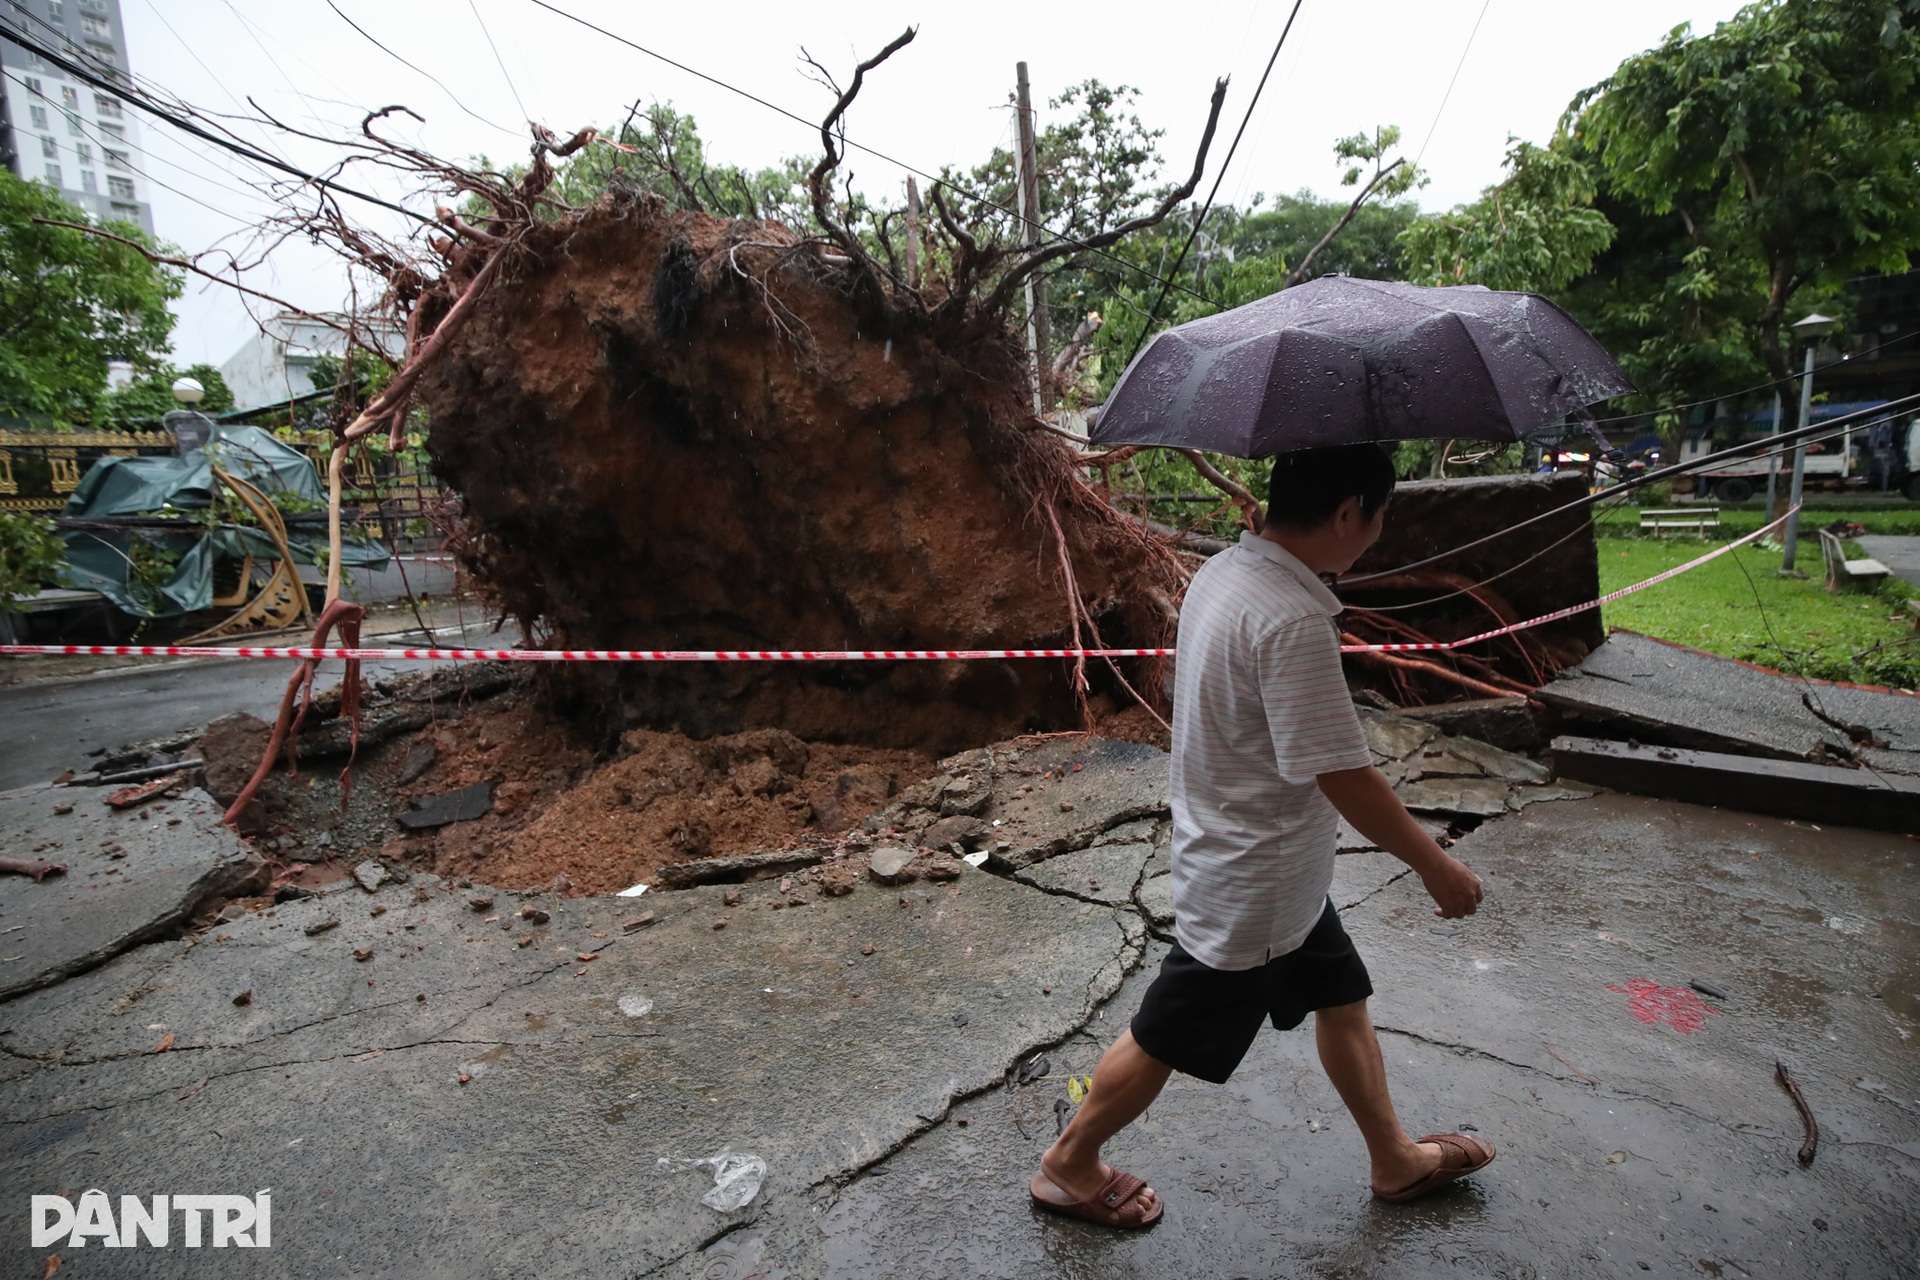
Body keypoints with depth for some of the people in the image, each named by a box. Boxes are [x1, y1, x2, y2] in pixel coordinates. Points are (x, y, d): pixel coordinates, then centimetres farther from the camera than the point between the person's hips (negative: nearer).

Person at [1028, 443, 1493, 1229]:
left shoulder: (1223, 570, -1)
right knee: (1169, 1038, 10)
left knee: (1342, 1000, 24)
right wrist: (1436, 868, -11)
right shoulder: (1292, 620, -31)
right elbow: (1344, 776, -26)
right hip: (1253, 890, -9)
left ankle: (1395, 1160, 46)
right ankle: (1068, 1166, 32)